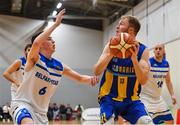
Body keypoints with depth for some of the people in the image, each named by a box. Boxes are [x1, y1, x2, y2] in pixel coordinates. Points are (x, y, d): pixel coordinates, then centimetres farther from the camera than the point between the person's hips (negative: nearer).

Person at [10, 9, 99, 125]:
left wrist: (91, 79, -13)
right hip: (23, 103, -7)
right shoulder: (34, 58, -13)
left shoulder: (59, 66, 5)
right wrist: (56, 24, -32)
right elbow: (36, 42, -36)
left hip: (41, 111, 7)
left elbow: (80, 78, 11)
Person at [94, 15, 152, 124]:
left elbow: (143, 81, -16)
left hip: (131, 99, 1)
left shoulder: (142, 50, -7)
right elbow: (97, 72, -13)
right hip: (109, 96, -1)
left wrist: (134, 59, -29)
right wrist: (110, 54, -28)